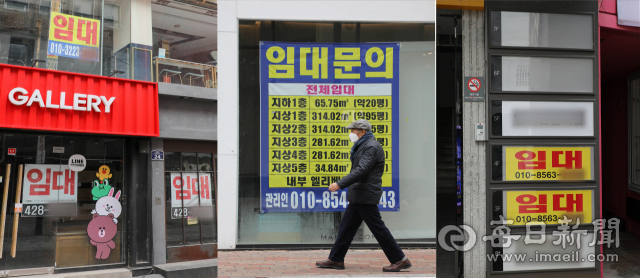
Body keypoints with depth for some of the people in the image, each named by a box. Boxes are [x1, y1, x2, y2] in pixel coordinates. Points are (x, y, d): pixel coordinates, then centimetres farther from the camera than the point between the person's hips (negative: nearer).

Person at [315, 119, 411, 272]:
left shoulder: (371, 147, -16)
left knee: (378, 228, -5)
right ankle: (336, 259, 18)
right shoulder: (363, 146, 17)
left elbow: (361, 171, -26)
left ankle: (400, 260, 4)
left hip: (366, 196, -10)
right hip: (358, 196, 10)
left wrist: (340, 184, -27)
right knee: (347, 226, 11)